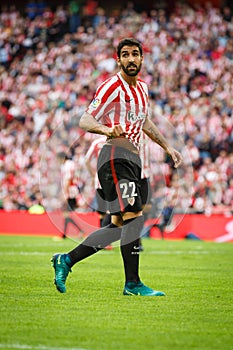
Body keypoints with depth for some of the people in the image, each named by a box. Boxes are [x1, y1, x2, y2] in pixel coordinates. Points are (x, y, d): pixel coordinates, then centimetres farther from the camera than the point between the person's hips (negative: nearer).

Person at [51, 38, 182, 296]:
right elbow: (84, 121, -12)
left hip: (132, 159, 9)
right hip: (115, 156, -9)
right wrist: (106, 129, -31)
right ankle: (132, 283, -13)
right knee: (133, 216, -16)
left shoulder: (142, 88, 19)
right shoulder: (112, 86, -7)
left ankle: (66, 260, 14)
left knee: (119, 226, 6)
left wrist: (167, 147, 33)